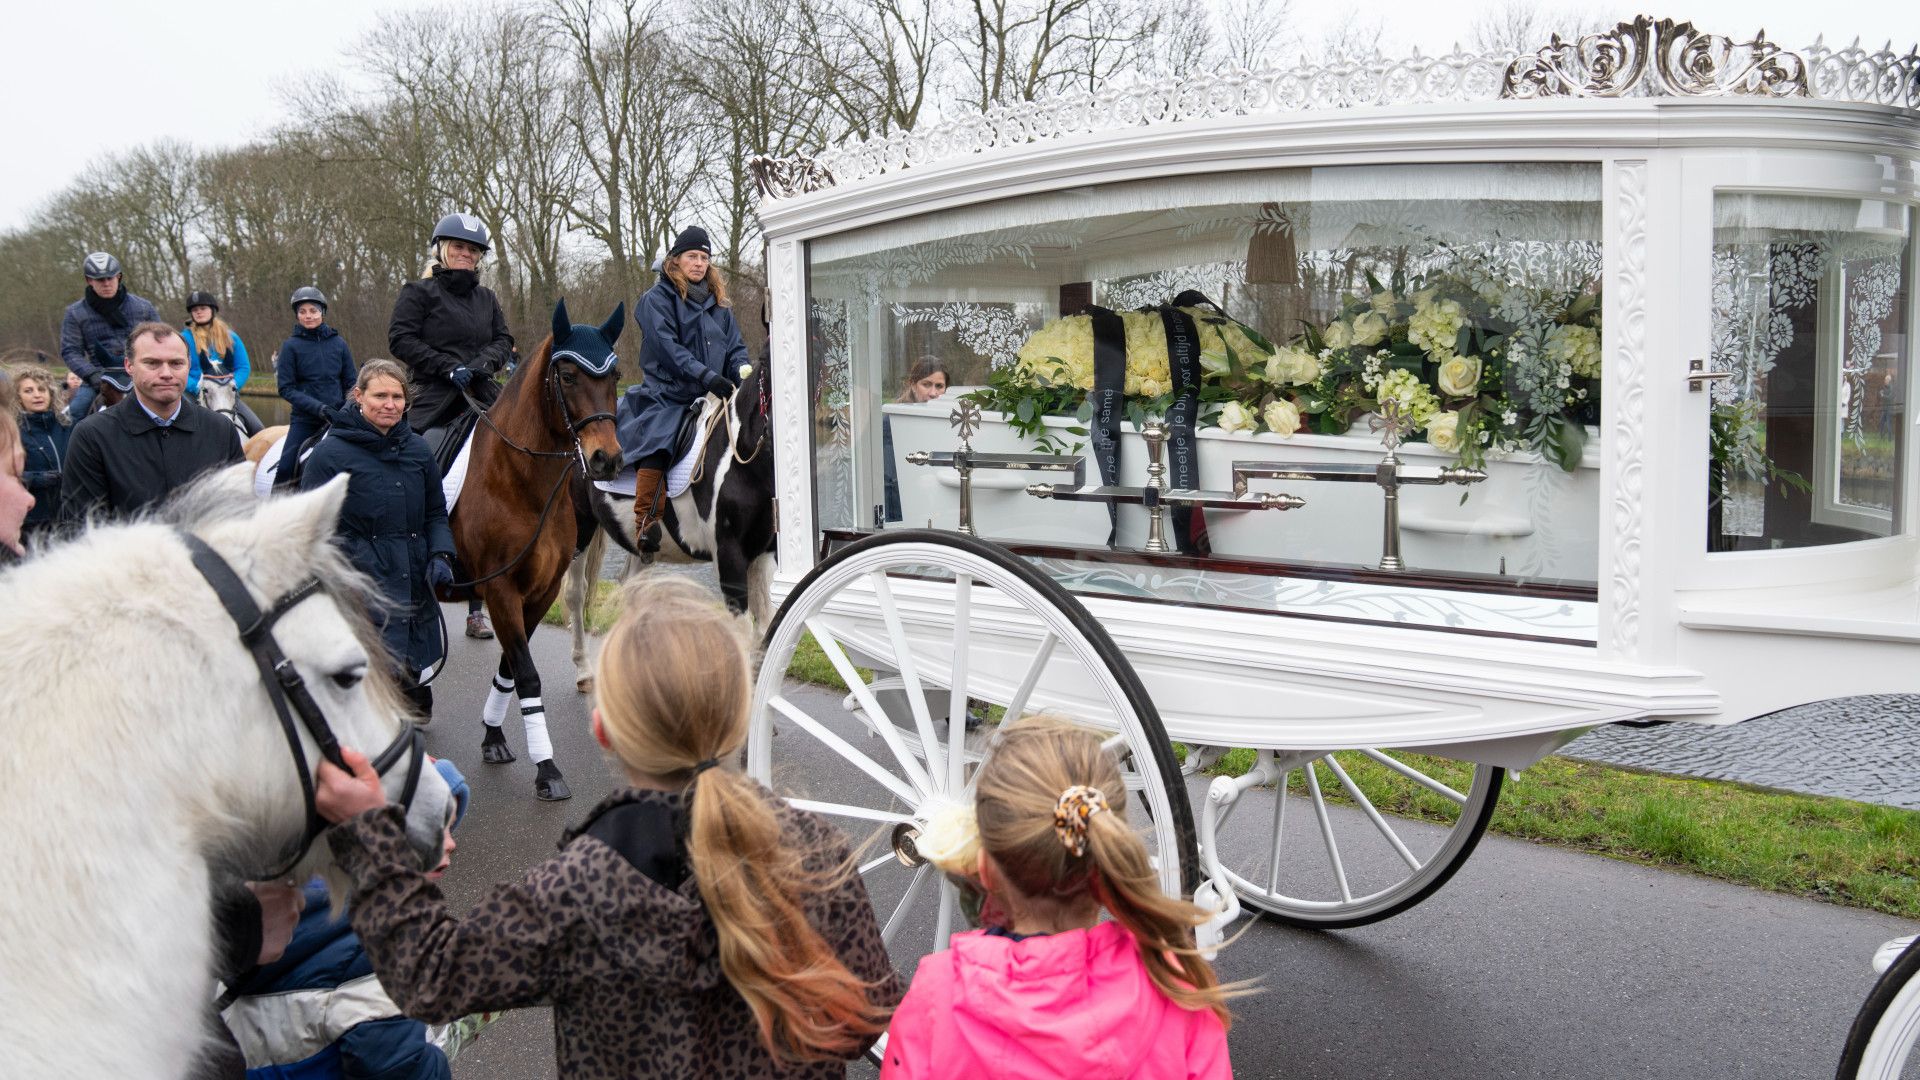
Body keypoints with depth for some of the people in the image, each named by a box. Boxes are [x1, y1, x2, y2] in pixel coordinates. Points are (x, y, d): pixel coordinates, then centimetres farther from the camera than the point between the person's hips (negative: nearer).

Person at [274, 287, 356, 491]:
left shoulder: (338, 343, 6)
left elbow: (350, 383, 11)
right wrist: (317, 407, -17)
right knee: (285, 469, -10)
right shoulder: (291, 346, -1)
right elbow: (286, 389, -4)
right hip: (304, 419, -2)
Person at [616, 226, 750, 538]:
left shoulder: (717, 302, 19)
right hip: (667, 394, -5)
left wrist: (744, 373, -7)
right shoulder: (657, 299, 1)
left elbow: (735, 347, 16)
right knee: (655, 445, -30)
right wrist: (707, 376, -23)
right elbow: (668, 348, -12)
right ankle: (645, 524, -28)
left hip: (710, 396, 6)